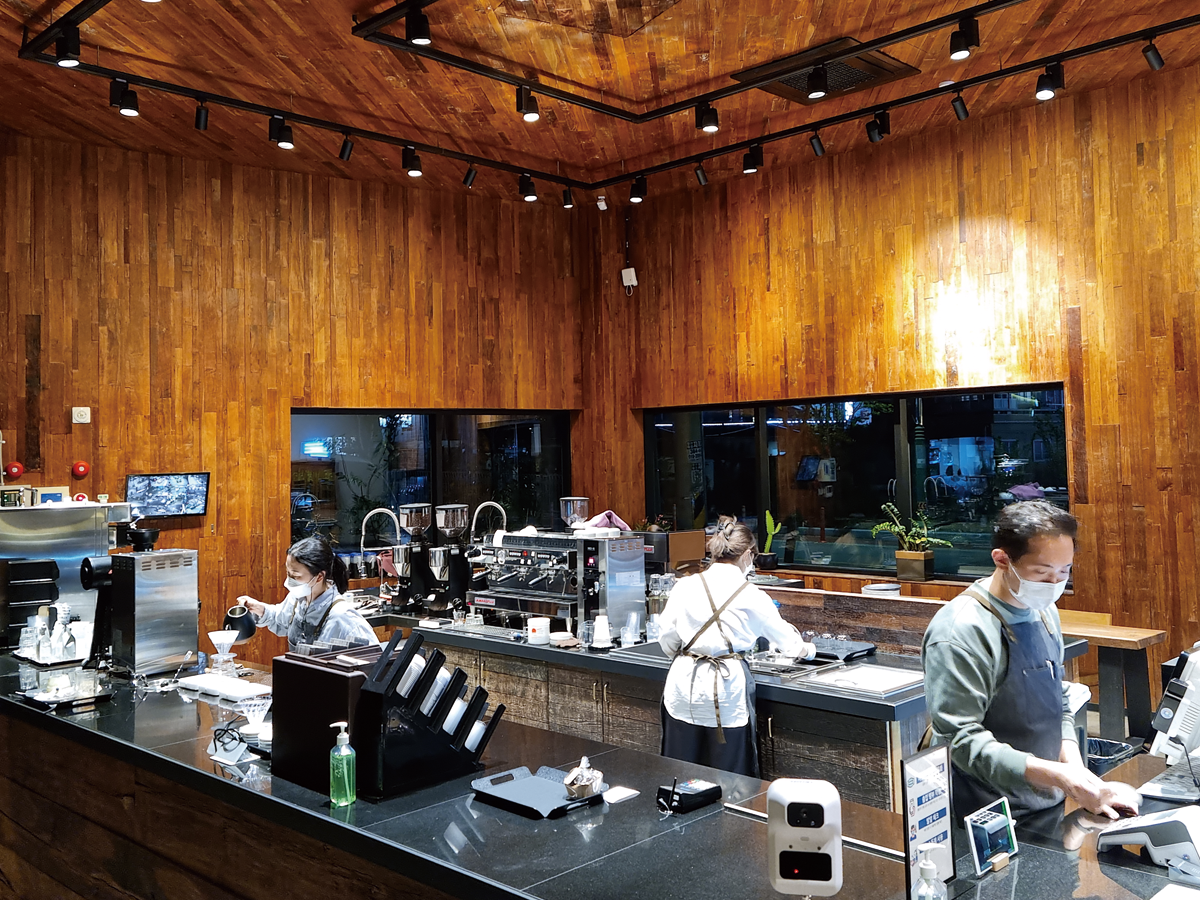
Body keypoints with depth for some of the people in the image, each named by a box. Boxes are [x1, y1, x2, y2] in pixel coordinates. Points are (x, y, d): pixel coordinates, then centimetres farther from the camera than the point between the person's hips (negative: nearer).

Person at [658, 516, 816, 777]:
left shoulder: (684, 586, 0)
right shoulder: (751, 596, -3)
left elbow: (668, 640, 3)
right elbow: (787, 641, 11)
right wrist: (807, 649, 33)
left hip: (684, 684, 2)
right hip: (725, 687, -2)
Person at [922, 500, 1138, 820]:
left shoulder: (1043, 612, 7)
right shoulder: (961, 632, -22)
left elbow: (1059, 705, 14)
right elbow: (963, 741, -25)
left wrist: (1076, 769, -3)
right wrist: (1056, 775, -30)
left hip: (1050, 807, 8)